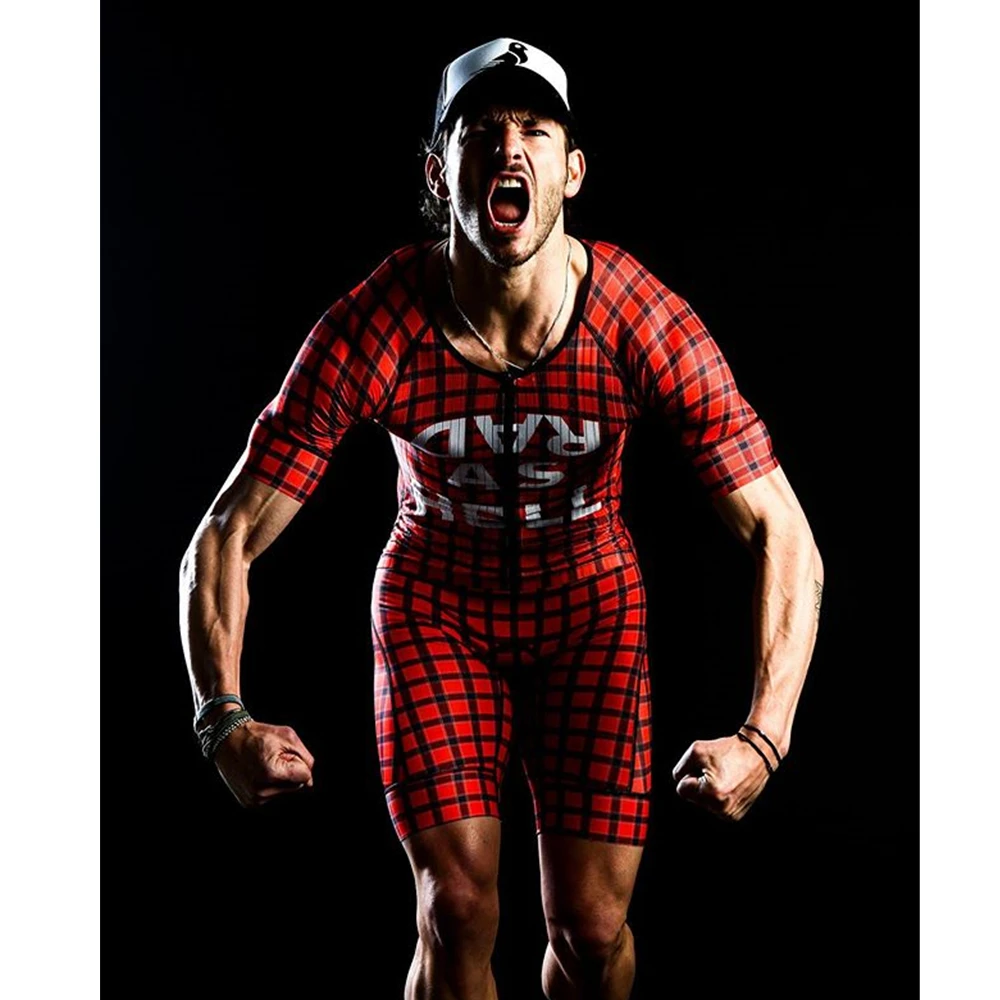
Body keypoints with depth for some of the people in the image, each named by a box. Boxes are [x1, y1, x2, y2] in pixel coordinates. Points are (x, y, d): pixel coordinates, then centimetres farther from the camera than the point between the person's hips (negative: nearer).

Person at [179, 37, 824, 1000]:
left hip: (589, 600, 1)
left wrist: (764, 733, -34)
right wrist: (223, 717, -35)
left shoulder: (642, 322, -26)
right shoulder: (371, 329, -26)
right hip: (435, 601, 0)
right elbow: (227, 534, -21)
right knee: (457, 911, -9)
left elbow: (782, 534, -23)